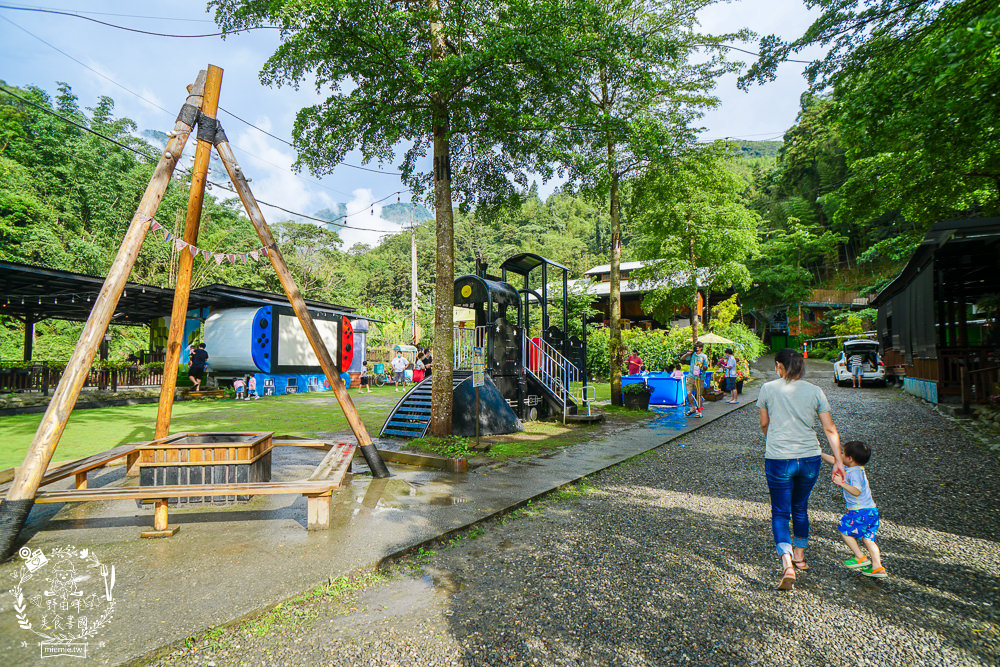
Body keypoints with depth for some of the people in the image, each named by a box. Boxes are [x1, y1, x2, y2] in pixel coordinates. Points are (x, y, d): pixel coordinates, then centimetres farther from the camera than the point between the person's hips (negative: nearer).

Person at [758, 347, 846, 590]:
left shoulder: (768, 389, -4)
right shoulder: (815, 391, 2)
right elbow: (830, 429, 2)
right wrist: (838, 460, 8)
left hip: (778, 460, -3)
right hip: (810, 459, 4)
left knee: (780, 513, 6)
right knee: (800, 507, 23)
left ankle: (787, 562, -12)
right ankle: (799, 554, 38)